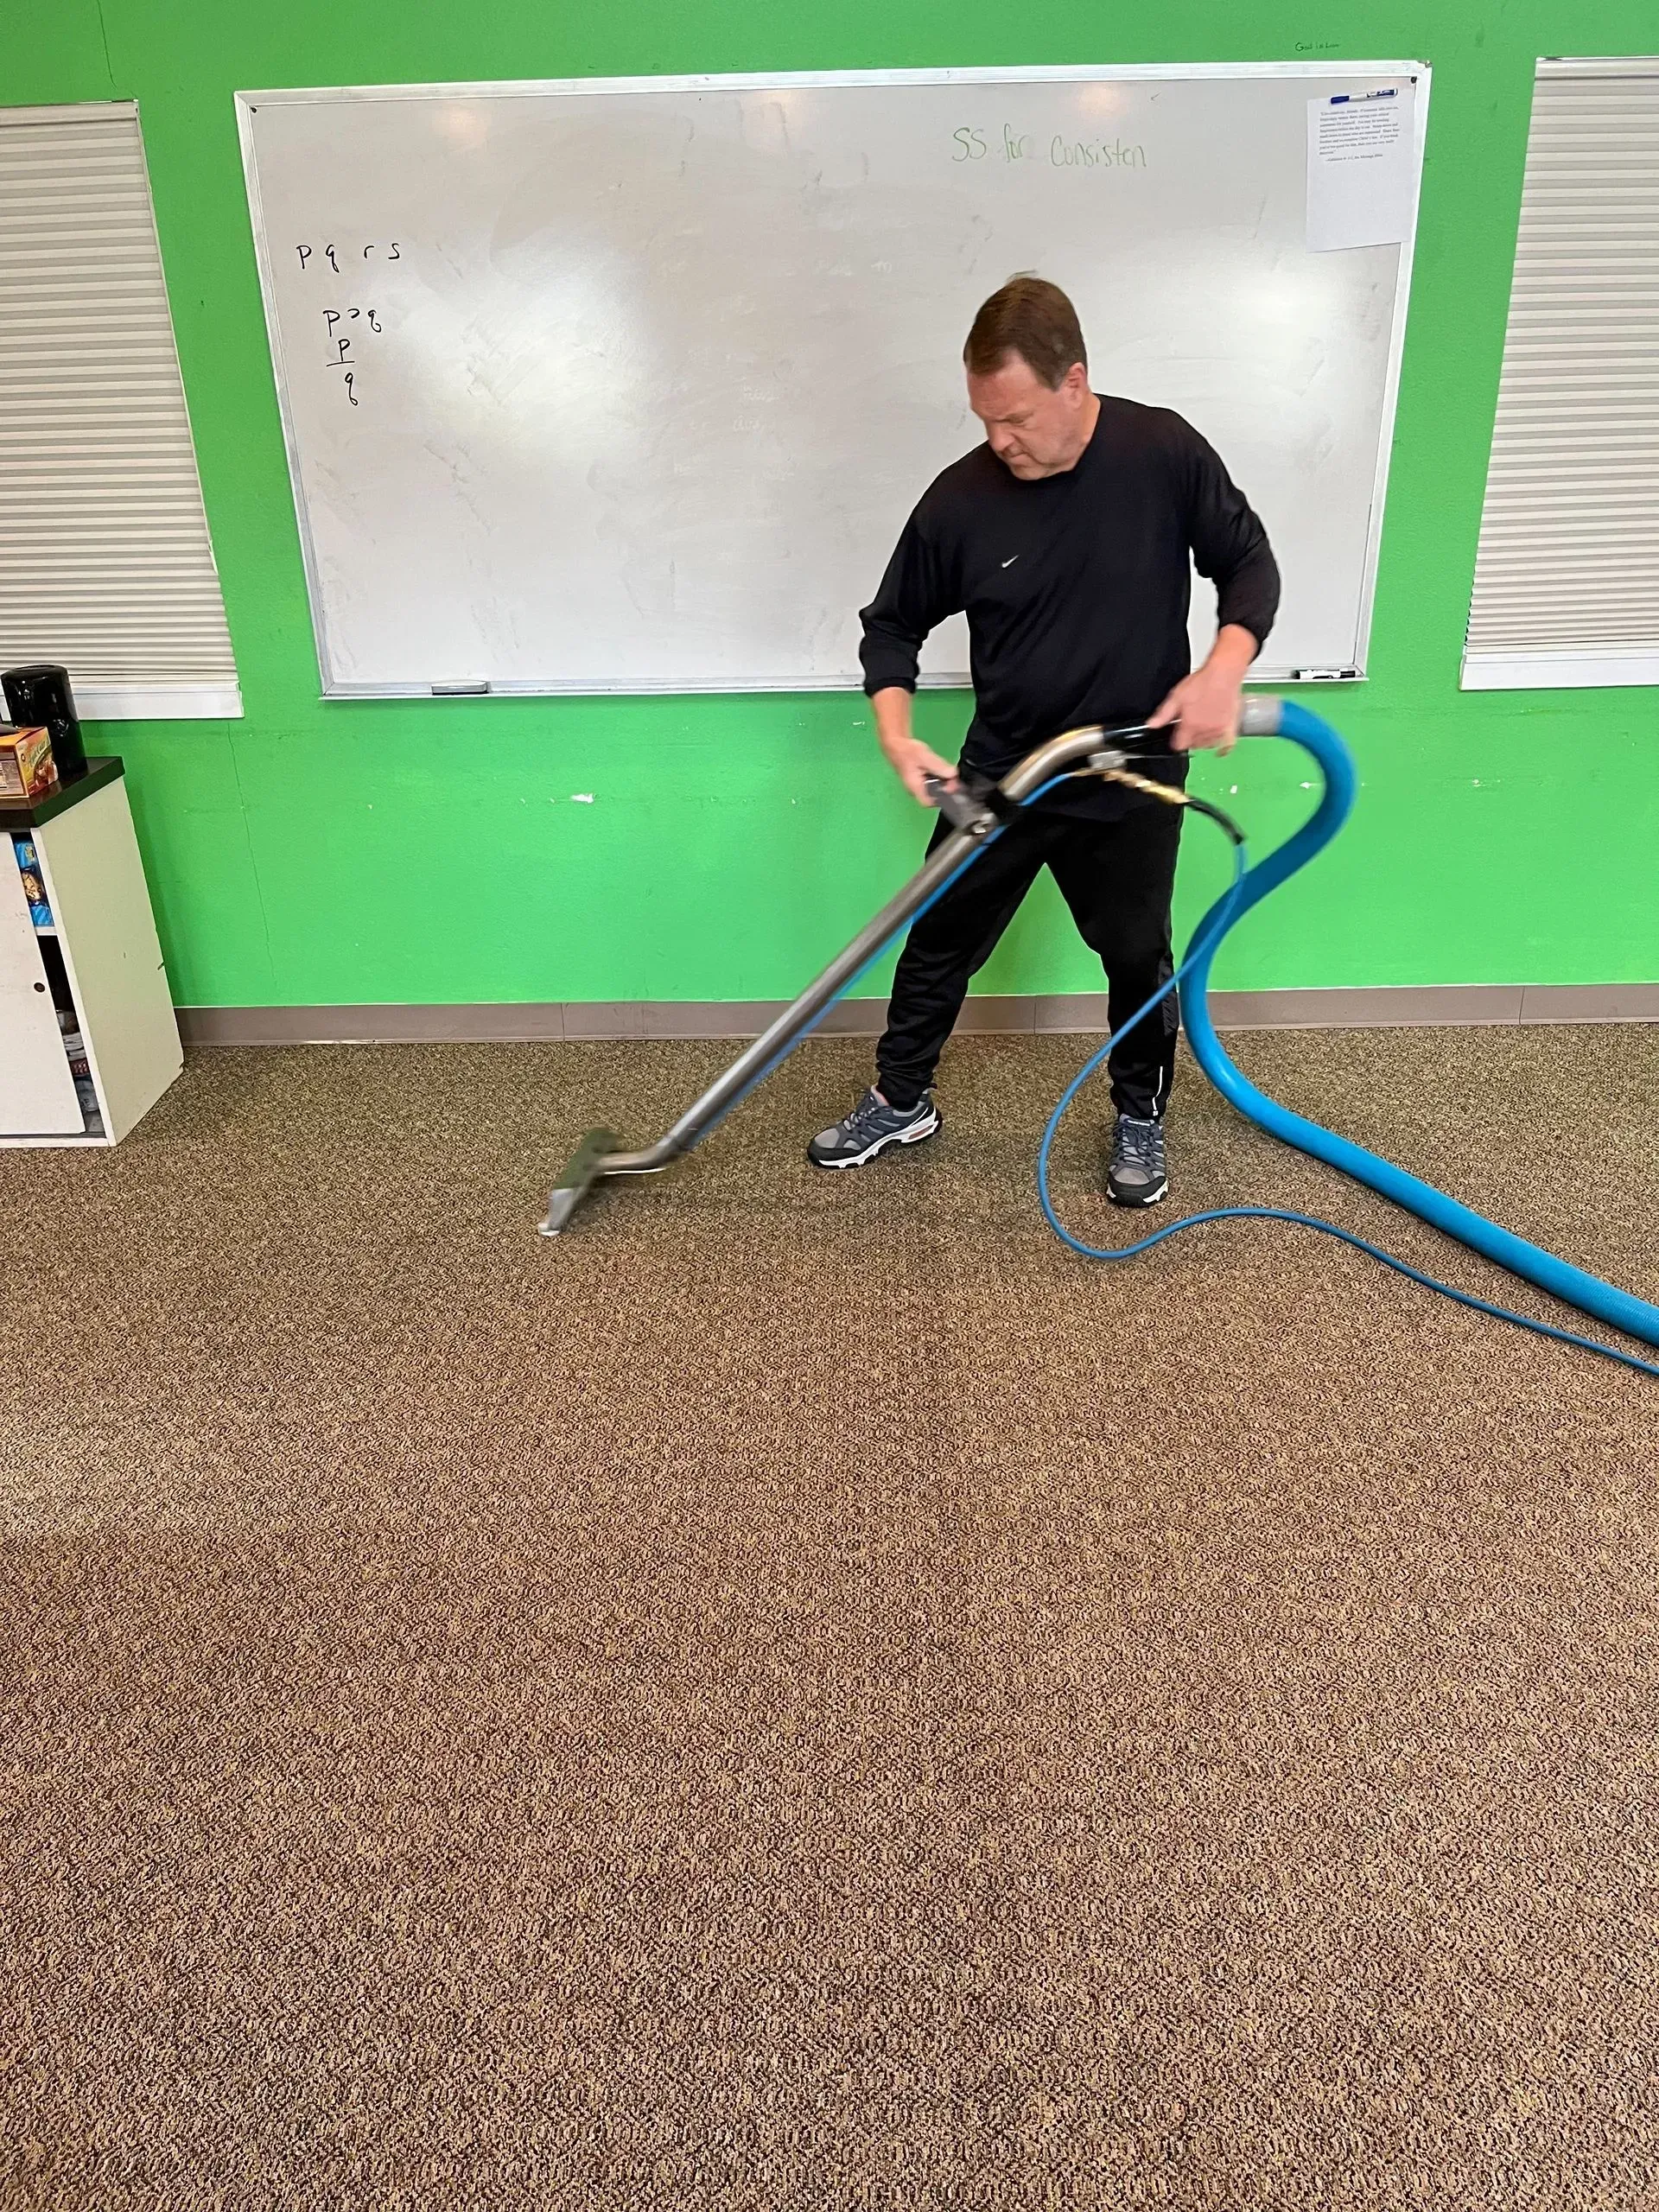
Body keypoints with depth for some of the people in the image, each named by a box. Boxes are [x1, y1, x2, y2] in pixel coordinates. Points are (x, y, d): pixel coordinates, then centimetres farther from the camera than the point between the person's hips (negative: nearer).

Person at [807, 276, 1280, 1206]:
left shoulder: (1165, 452, -13)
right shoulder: (961, 499, -12)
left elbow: (1250, 562, -2)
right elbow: (893, 624, 0)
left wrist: (1223, 670, -20)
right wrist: (897, 734, -16)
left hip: (1135, 780, -1)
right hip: (1000, 773, 1)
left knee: (1138, 957, 12)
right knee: (939, 941, 10)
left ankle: (1141, 1115, 36)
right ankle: (902, 1101, 31)